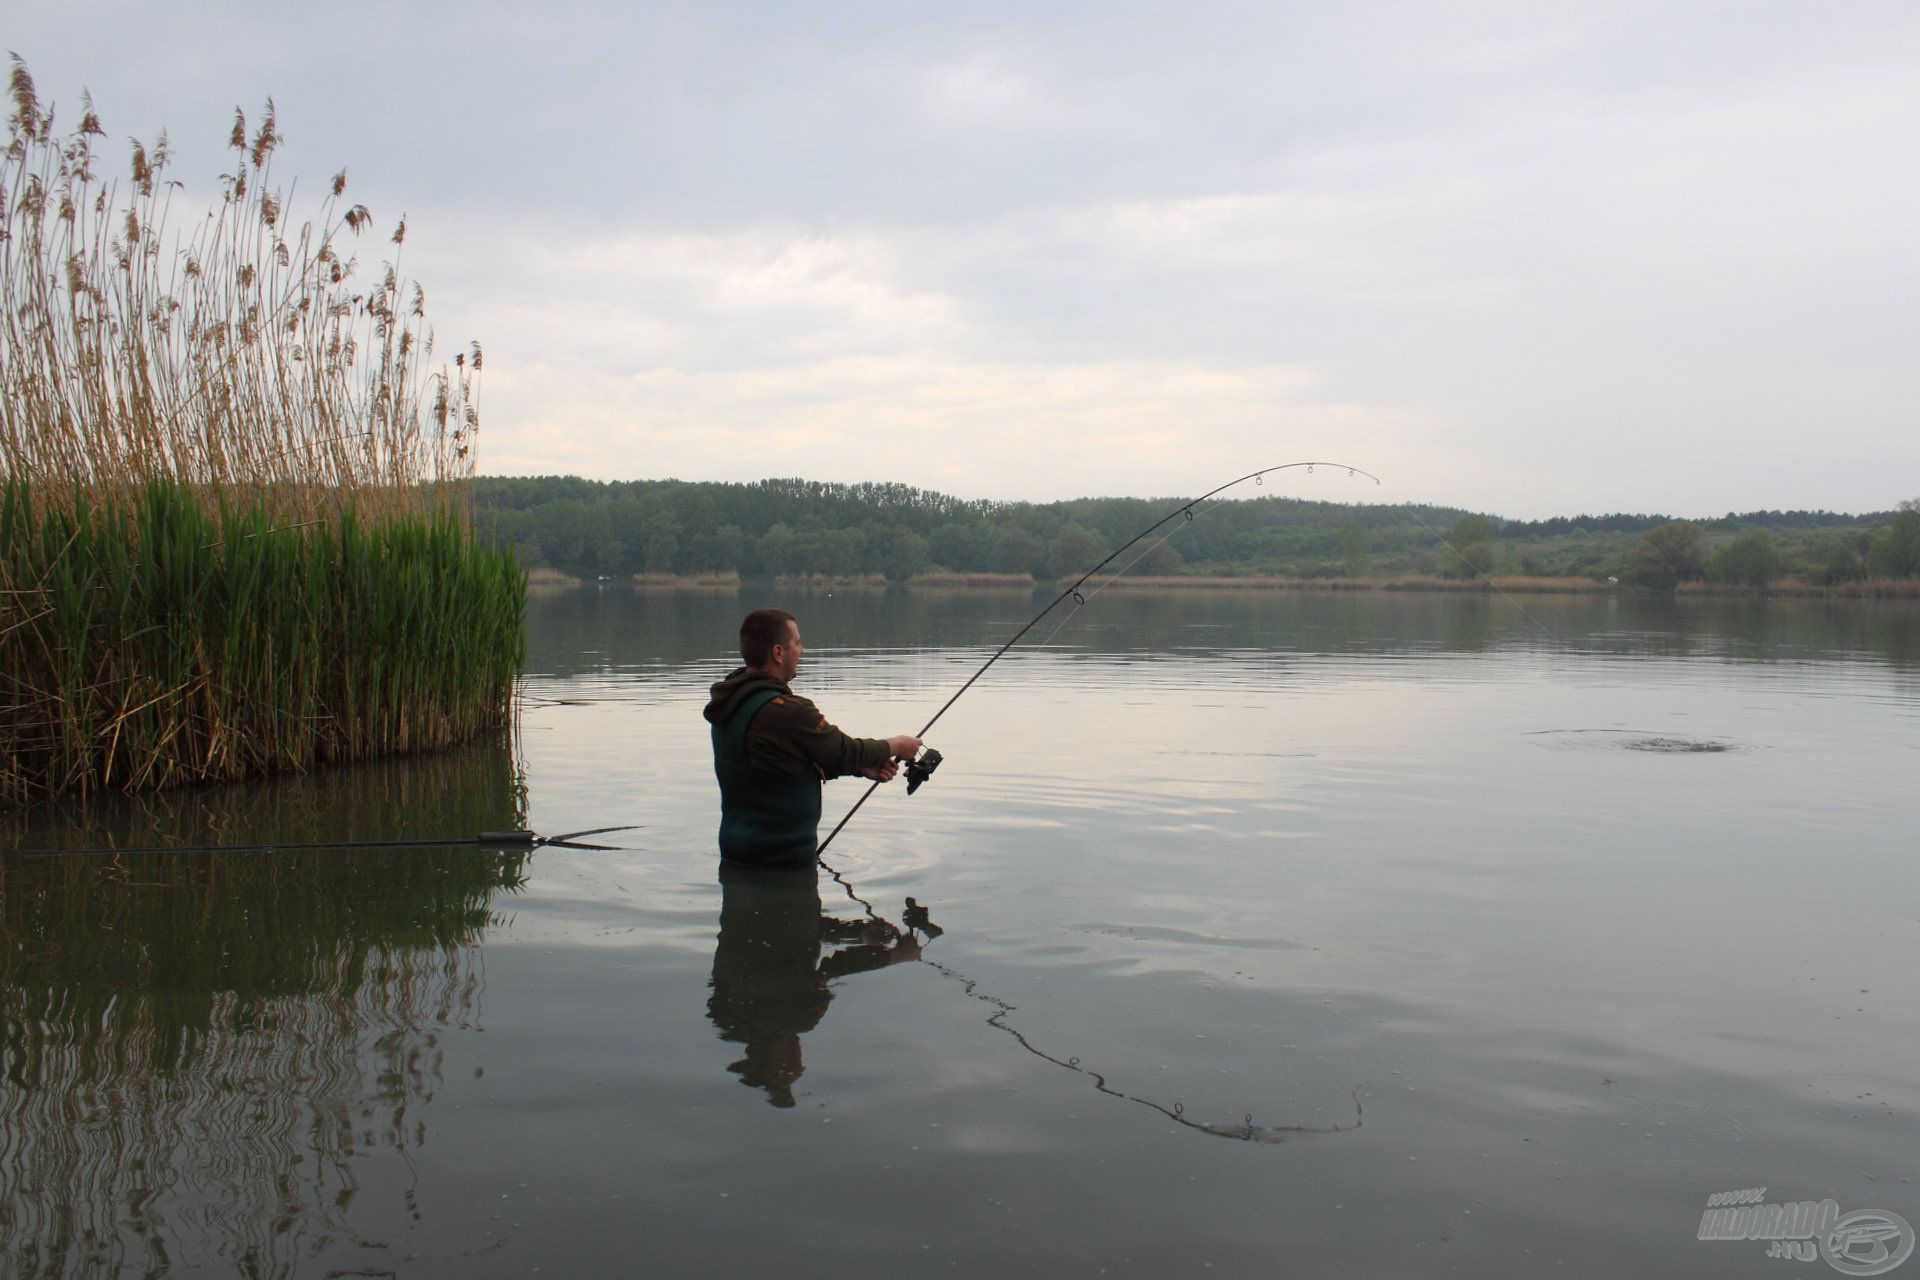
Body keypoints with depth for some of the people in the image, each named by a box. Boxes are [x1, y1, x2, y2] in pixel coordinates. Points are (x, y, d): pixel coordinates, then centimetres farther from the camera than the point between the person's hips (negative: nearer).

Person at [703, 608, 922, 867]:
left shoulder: (731, 701, 5)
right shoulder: (783, 712, -26)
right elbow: (843, 752, -14)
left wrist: (862, 766, 6)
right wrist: (894, 746, 4)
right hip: (782, 860, -9)